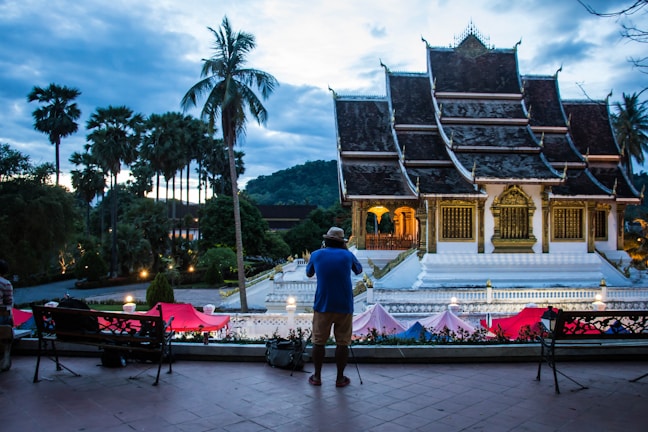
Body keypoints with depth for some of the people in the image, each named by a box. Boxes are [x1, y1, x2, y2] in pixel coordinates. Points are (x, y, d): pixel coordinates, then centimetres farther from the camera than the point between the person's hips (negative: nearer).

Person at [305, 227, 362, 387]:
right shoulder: (348, 255, 0)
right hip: (344, 307, 0)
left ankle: (317, 377, 18)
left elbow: (309, 273, 20)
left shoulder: (316, 255, 1)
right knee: (342, 343, 8)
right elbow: (359, 270, 20)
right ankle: (340, 378, 15)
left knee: (319, 342, 11)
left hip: (322, 306, 0)